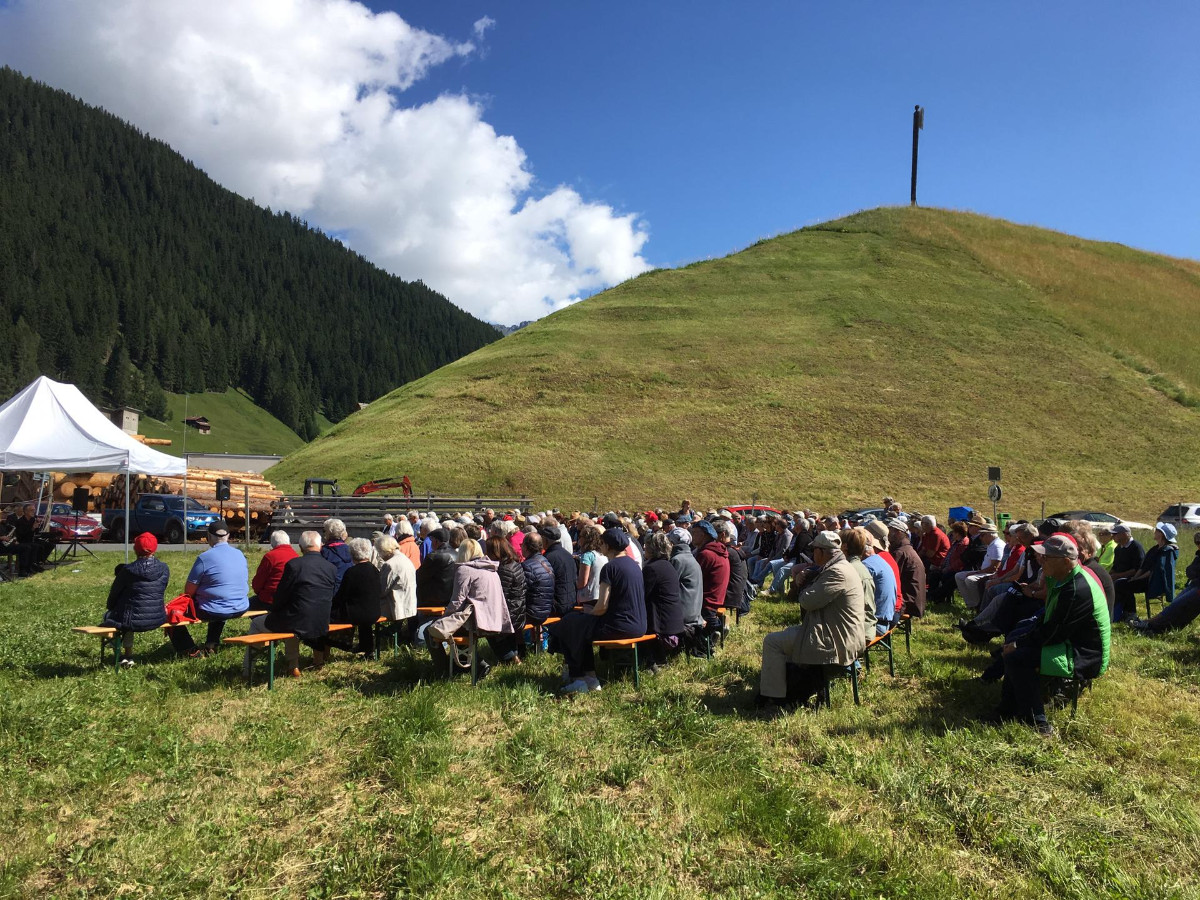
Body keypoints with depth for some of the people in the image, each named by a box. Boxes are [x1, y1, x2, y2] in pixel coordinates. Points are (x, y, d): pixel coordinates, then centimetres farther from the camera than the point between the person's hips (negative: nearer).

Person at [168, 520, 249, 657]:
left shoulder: (204, 558, -14)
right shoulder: (240, 554, 4)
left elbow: (188, 592, -10)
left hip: (213, 612, -7)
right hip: (240, 609, 7)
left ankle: (191, 651, 4)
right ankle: (212, 645, 38)